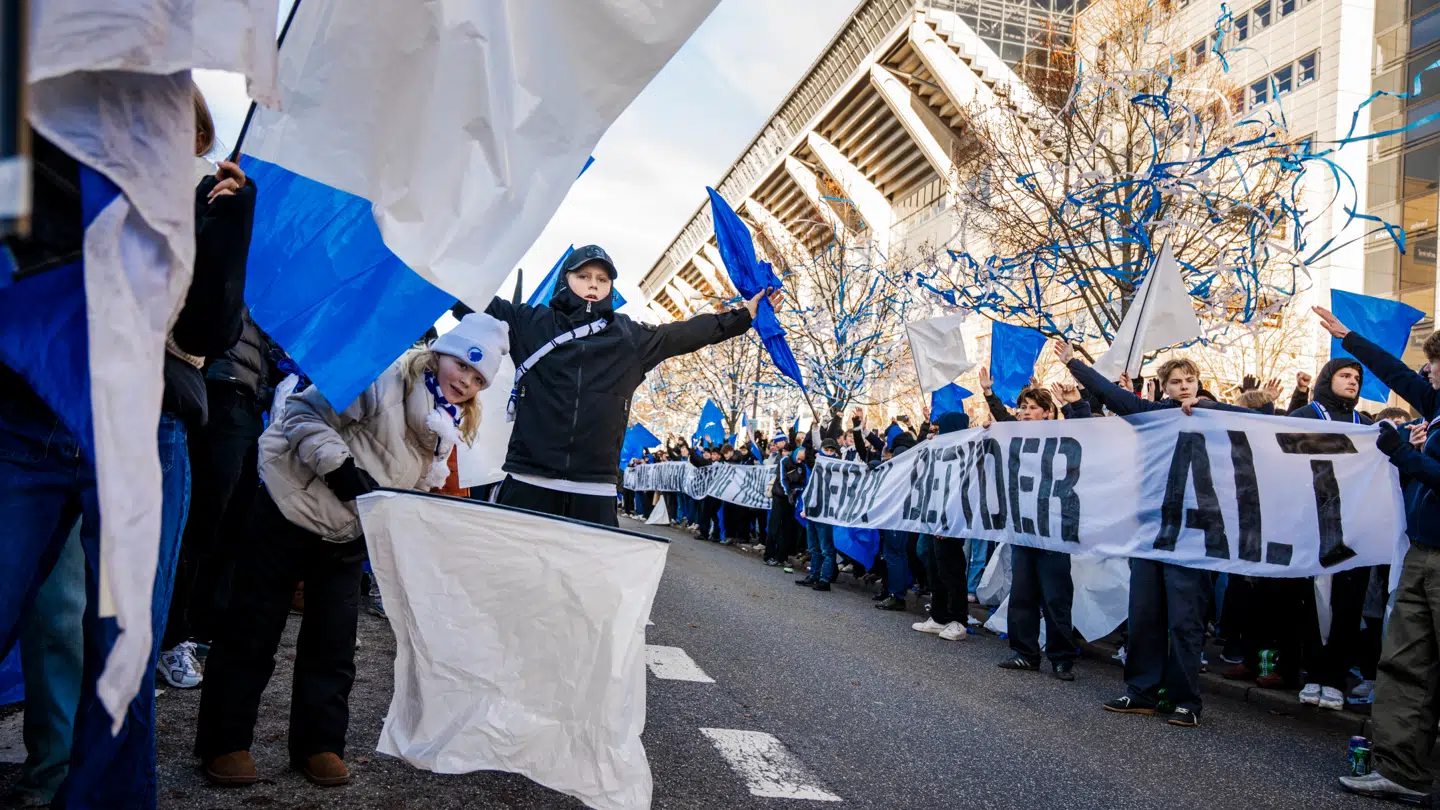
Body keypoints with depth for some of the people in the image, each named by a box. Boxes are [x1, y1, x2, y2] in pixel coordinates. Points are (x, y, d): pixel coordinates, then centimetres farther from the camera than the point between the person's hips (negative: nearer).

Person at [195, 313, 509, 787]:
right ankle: (224, 743, 19)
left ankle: (318, 745, 23)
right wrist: (341, 466, -30)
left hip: (348, 536, 6)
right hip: (291, 508, -6)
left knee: (334, 644, 9)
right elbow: (306, 413, -21)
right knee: (253, 629, 5)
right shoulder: (384, 375, -20)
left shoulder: (449, 427, 5)